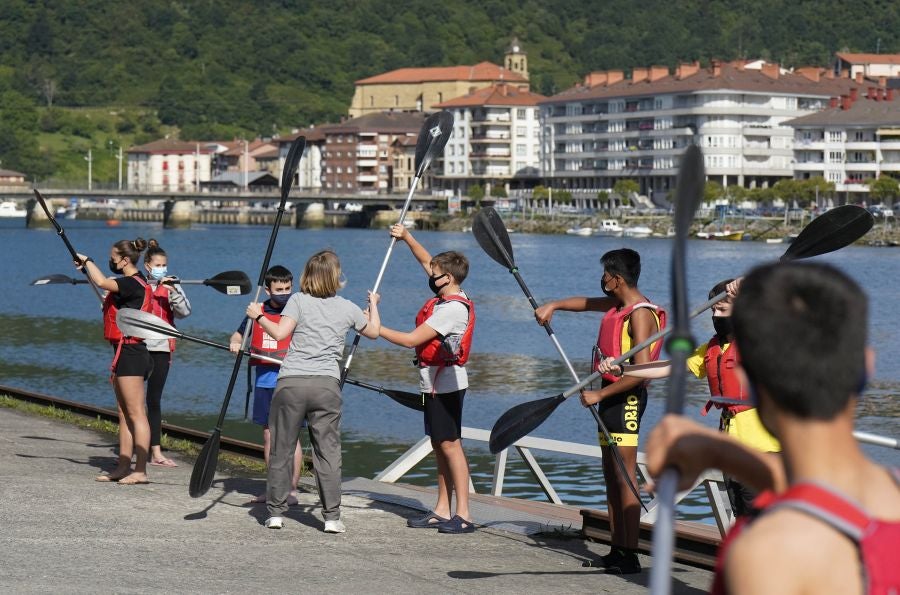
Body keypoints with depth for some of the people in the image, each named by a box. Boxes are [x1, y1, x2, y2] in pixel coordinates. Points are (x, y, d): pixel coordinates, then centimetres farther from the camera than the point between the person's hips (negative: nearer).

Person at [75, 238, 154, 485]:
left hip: (130, 352, -11)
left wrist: (87, 261, -14)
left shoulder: (133, 284, -15)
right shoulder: (131, 283, 17)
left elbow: (101, 282, -28)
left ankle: (140, 470, -11)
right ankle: (123, 467, 18)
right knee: (124, 413, 13)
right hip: (126, 353, 11)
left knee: (135, 413, -10)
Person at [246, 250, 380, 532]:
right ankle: (332, 517, 2)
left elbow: (279, 332, -10)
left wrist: (259, 316, 6)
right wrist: (373, 304, 44)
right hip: (327, 384, 1)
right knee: (328, 451, 5)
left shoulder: (299, 301, 0)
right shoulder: (348, 308, 9)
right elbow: (373, 332, 27)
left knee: (281, 450, 8)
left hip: (291, 382, -1)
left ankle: (276, 512, 13)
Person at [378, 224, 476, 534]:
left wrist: (375, 328, -11)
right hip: (435, 383, 10)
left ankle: (463, 514, -12)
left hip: (446, 383, -10)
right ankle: (442, 511, 14)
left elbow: (411, 339, -20)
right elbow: (426, 260, 26)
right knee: (439, 445, 10)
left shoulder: (453, 308, -19)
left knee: (450, 444, -11)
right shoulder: (447, 297, 8)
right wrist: (407, 237, 17)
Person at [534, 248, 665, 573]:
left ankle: (630, 555, -10)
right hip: (611, 395, 10)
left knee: (624, 477, -10)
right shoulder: (619, 304, 12)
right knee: (611, 476, 12)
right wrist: (553, 305, 13)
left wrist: (599, 394, -21)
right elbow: (587, 303, 31)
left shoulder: (640, 314, -17)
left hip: (626, 397, -10)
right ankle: (617, 550, 16)